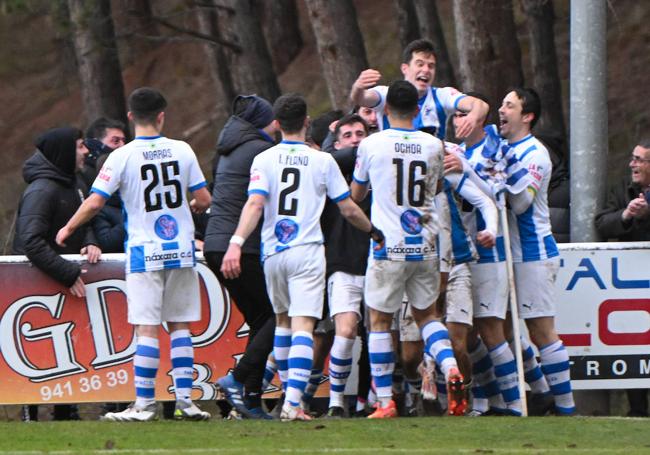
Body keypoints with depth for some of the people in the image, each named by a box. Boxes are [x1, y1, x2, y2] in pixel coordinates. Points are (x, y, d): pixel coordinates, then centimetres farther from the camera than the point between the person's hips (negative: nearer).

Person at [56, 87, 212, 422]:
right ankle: (184, 400, 7)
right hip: (182, 249, 3)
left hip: (145, 252, -3)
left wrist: (68, 230, 6)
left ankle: (144, 404, -5)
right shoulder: (182, 151, 1)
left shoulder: (122, 157, -8)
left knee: (147, 328, -4)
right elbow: (204, 199, 5)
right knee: (180, 325, 10)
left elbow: (95, 202, -10)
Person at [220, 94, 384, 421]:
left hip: (273, 252, 3)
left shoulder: (264, 160, 2)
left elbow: (254, 204, -13)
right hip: (307, 252, -3)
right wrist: (375, 232, 24)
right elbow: (349, 210, 7)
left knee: (282, 320, 21)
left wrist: (236, 243, -20)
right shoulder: (322, 161, 1)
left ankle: (289, 391, 27)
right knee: (302, 326, -10)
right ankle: (293, 402, -23)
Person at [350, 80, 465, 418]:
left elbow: (356, 195, 10)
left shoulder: (371, 144, -6)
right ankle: (451, 369, -8)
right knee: (426, 314, 18)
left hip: (388, 248, -3)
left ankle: (385, 403, 3)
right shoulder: (433, 145, 1)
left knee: (380, 321, 6)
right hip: (425, 248, 3)